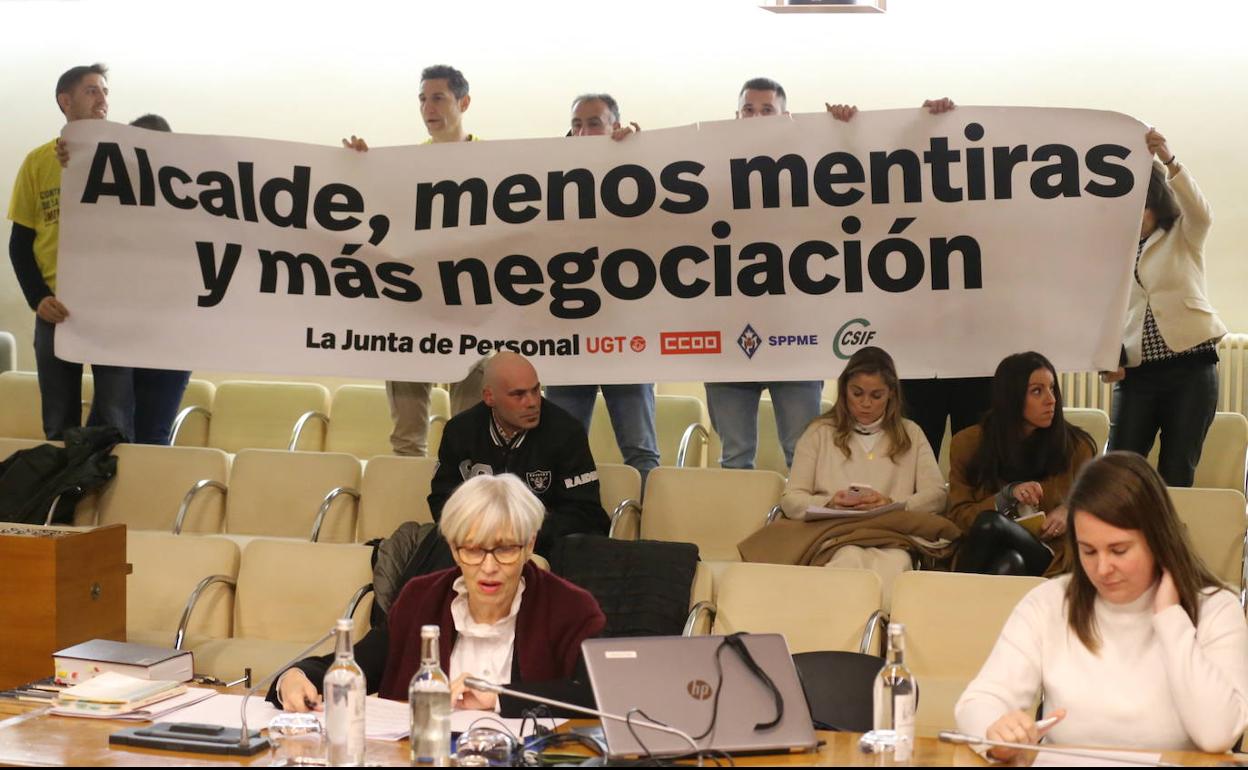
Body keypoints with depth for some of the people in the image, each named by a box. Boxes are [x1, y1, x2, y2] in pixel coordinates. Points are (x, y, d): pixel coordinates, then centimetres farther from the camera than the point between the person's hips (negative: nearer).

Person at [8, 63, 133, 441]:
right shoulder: (38, 162, 6)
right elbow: (20, 241, 7)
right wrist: (37, 298, -7)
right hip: (57, 309, 1)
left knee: (115, 426, -2)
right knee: (59, 427, 7)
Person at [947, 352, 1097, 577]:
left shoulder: (1075, 446, 10)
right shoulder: (969, 444, 8)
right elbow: (959, 515, 6)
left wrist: (1069, 512, -3)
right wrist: (1006, 496, -11)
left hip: (1049, 554, -1)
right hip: (986, 554, 1)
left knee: (1011, 563, -37)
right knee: (988, 523, -35)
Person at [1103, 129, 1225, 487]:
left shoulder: (1183, 236, 5)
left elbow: (1200, 212, -18)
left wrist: (1169, 161, -34)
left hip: (1191, 368, -2)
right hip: (1136, 372, 2)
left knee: (1177, 474, 1)